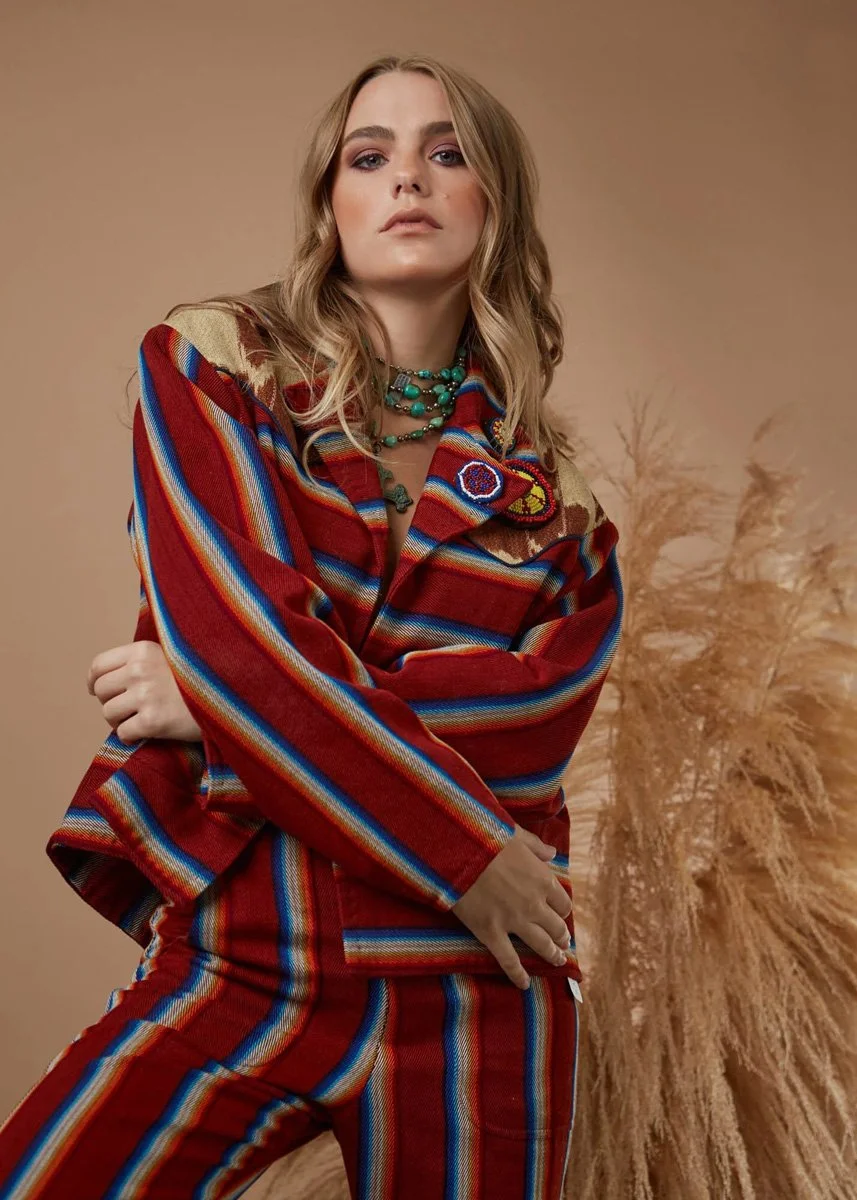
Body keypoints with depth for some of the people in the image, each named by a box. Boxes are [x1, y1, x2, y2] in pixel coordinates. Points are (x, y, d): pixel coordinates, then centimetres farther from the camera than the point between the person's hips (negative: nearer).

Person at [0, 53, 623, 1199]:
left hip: (474, 978, 2)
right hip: (236, 963, -1)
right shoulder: (209, 363, 3)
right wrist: (467, 852, -12)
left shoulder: (548, 489, 8)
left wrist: (226, 700, -15)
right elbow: (234, 629, -10)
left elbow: (541, 710, -7)